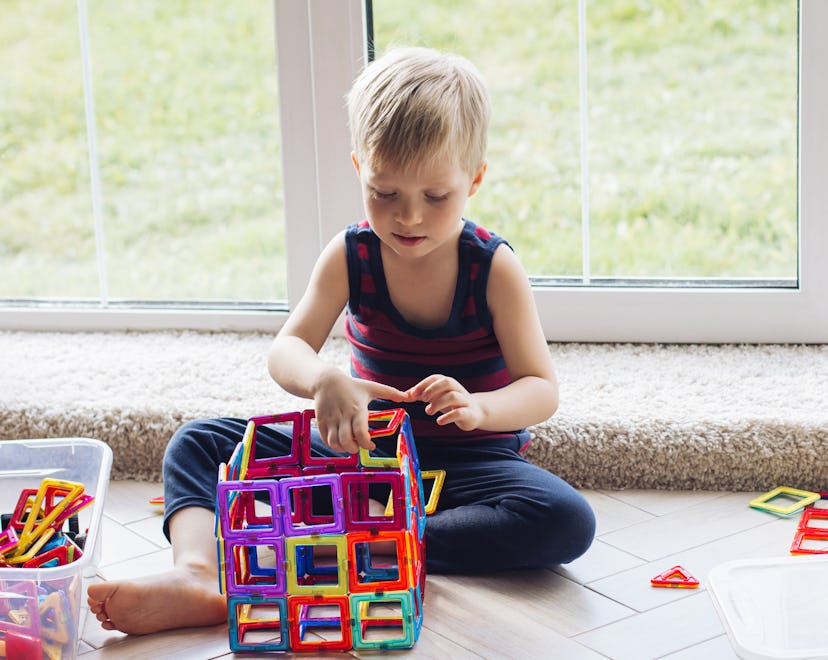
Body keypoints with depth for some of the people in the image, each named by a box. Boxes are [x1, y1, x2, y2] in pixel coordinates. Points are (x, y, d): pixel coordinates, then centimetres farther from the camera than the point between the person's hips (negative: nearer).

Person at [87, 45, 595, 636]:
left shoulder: (494, 267, -13)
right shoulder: (350, 256, -7)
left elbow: (542, 388, -15)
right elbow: (288, 349, -16)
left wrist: (478, 408, -38)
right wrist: (323, 380, -41)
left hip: (472, 457, -3)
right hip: (365, 448, 3)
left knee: (567, 522, -34)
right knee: (200, 442, -8)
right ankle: (198, 578, -36)